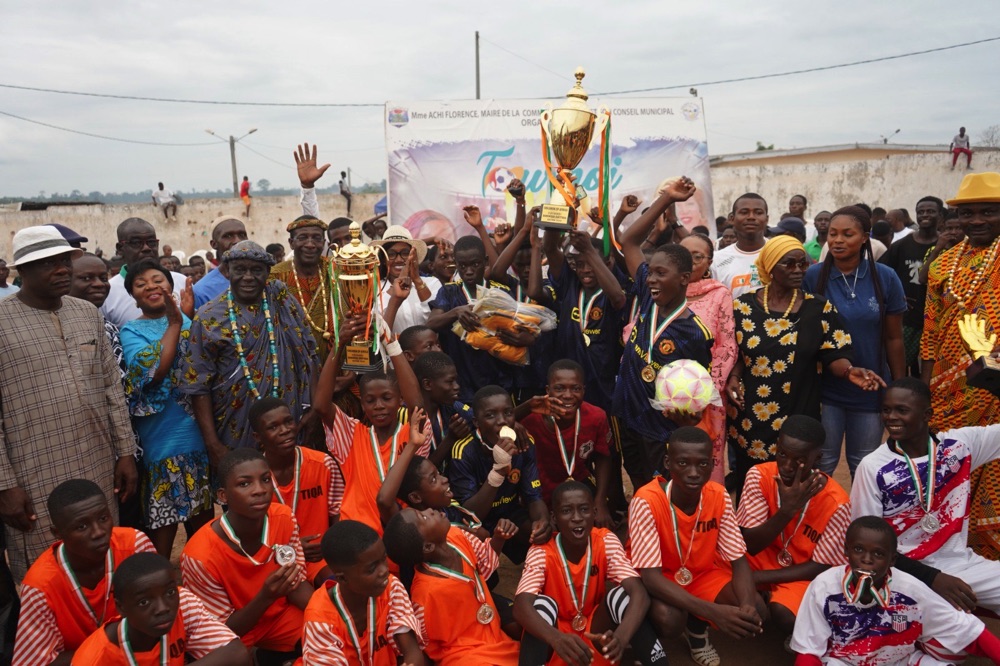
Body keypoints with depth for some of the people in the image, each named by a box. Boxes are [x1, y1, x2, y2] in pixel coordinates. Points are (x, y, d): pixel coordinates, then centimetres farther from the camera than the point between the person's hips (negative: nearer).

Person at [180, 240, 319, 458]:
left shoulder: (284, 304, 1)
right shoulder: (209, 317, -5)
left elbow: (308, 358, 6)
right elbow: (198, 384, -5)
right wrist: (213, 444, -9)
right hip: (236, 433, -2)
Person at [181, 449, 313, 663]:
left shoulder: (284, 518, -16)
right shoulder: (201, 556, -28)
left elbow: (297, 582, -4)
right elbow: (223, 631, -16)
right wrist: (266, 596, -34)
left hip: (279, 617, 4)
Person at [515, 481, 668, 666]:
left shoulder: (606, 542, -15)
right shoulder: (541, 552, -19)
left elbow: (639, 594, -28)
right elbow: (521, 606, -35)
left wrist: (621, 637, -49)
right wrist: (556, 638, -55)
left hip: (597, 632, 1)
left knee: (619, 593, -24)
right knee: (543, 603, -30)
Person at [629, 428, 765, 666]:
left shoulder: (719, 496, -17)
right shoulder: (646, 501, -31)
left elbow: (738, 560, -11)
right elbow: (650, 576, -33)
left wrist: (748, 605, -33)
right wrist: (713, 611, -43)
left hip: (704, 572, 5)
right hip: (660, 579, -4)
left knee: (757, 613, -18)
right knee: (668, 618, -35)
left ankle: (697, 627, 12)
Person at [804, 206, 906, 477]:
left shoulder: (885, 278, -4)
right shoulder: (812, 276, -7)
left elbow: (893, 338, 2)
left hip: (872, 390, 1)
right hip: (824, 389, -1)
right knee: (820, 466, 9)